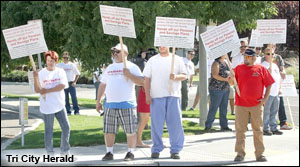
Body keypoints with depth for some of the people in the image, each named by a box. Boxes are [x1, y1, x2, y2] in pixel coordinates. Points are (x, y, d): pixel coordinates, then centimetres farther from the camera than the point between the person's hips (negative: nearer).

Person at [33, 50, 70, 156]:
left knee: (66, 128, 5)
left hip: (59, 106, 3)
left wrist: (47, 90, -18)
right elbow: (37, 90, -8)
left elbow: (62, 86, -12)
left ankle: (65, 151, 18)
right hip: (47, 107, -3)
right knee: (49, 130, 4)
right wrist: (36, 78, -24)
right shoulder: (41, 73, -3)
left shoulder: (60, 72, 3)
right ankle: (50, 153, 13)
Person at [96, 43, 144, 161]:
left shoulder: (131, 67, 2)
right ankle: (109, 153, 13)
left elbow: (141, 82, -7)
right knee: (108, 130, 4)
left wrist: (129, 75, -19)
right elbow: (102, 85, 22)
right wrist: (98, 101, 17)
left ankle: (130, 153, 8)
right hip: (110, 105, 5)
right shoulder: (109, 68, 18)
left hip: (127, 104, -5)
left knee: (130, 131, -2)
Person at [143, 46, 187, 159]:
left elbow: (184, 76, 7)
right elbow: (147, 79, 9)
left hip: (173, 95, 0)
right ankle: (156, 149, 10)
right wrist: (147, 95, 0)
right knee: (156, 123, 1)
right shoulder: (152, 60, 10)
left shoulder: (177, 59, 9)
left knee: (175, 123, -2)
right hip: (156, 96, 0)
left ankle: (175, 150, 5)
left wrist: (176, 77, -14)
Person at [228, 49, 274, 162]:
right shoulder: (238, 68, 6)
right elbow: (232, 83, 6)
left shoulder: (261, 69, 2)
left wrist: (265, 98, -3)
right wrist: (231, 78, -16)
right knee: (240, 130, 2)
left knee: (258, 130, 5)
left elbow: (269, 84, 6)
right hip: (241, 104, 1)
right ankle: (240, 153, 8)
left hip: (257, 105, -1)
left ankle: (259, 154, 12)